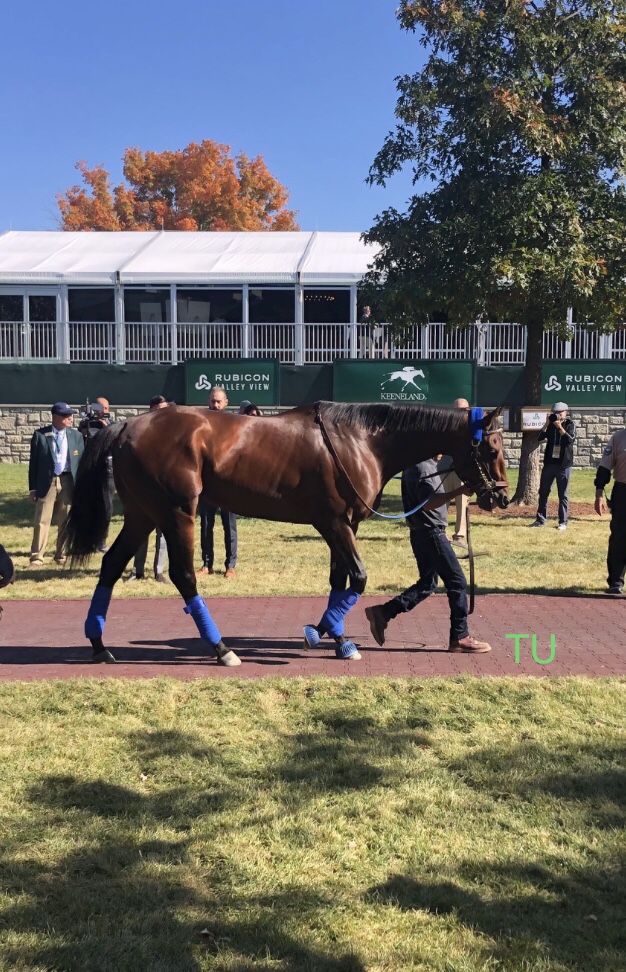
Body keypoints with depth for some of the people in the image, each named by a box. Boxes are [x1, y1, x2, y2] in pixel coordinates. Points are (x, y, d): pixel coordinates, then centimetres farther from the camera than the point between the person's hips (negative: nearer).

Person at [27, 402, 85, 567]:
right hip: (46, 482, -2)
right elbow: (34, 462, 0)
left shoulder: (76, 435, 6)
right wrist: (32, 488, -3)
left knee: (66, 522, 8)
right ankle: (37, 557, 6)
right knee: (42, 521, -1)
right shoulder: (40, 435, -2)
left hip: (68, 482, 2)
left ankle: (61, 556, 21)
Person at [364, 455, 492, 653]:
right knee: (457, 582, -1)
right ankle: (460, 637, 5)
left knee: (427, 583, 16)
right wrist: (458, 492, -40)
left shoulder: (415, 465, 13)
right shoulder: (425, 468, -18)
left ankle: (382, 613, 11)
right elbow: (429, 503, -31)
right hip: (432, 533, -10)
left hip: (421, 533, 10)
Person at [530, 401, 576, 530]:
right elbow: (540, 438, -7)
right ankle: (541, 519, 16)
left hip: (563, 464, -4)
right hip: (549, 463, 4)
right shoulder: (550, 425, 7)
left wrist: (559, 427, -25)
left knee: (563, 495, 1)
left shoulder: (570, 425, -1)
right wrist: (547, 424, -16)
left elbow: (571, 440, -19)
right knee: (543, 492, 8)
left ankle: (563, 522, 6)